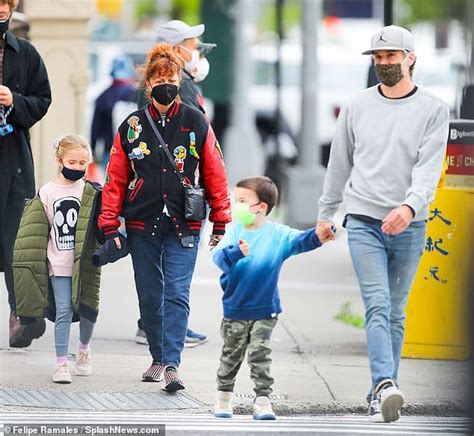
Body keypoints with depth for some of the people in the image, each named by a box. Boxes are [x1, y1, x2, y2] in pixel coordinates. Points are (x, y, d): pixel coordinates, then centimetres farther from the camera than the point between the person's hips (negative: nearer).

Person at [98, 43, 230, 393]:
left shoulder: (196, 123, 1)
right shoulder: (132, 126, 4)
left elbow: (215, 174, 5)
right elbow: (116, 178, 7)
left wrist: (220, 222, 5)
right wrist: (110, 225, 1)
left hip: (183, 226, -2)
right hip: (142, 225, 2)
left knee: (176, 295, -12)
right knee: (149, 297, 8)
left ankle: (172, 365, -16)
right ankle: (158, 359, 23)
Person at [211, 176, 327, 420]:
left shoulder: (278, 235, -6)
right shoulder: (235, 233, -4)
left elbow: (300, 241, -18)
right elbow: (218, 256, -17)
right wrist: (236, 252, -39)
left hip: (265, 310, -2)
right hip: (235, 310, 2)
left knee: (260, 354, -6)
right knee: (231, 355, 14)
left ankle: (262, 400, -2)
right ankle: (223, 397, 30)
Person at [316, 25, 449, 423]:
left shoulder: (433, 110, -1)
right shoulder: (357, 107, 6)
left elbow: (429, 167, -12)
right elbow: (340, 163, 17)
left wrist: (410, 206, -28)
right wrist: (325, 214, 21)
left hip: (409, 226, 0)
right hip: (364, 222, 0)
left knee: (396, 313, 7)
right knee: (378, 306, -15)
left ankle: (381, 394, 13)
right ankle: (386, 387, -30)